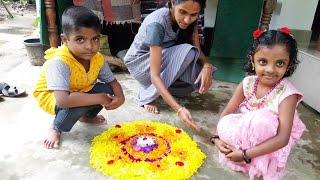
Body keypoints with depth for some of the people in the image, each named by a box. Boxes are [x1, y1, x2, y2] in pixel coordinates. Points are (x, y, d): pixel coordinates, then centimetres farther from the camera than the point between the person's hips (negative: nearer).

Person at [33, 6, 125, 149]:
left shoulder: (98, 58, -16)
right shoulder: (59, 62, -37)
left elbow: (112, 81, -4)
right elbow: (64, 100, -46)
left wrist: (120, 97, -28)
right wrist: (100, 98, -39)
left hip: (79, 92, 6)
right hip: (50, 96, -6)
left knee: (106, 90, -13)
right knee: (77, 105, -35)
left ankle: (86, 116, 18)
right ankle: (56, 129, -1)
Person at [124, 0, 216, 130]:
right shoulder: (157, 23, -33)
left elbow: (197, 50, -12)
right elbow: (154, 75, -37)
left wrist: (207, 66, -36)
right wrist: (179, 110, -46)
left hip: (165, 60, 6)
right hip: (138, 62, -6)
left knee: (201, 79, -17)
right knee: (186, 52, -31)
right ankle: (148, 95, -15)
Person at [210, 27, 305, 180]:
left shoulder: (287, 95, -27)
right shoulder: (248, 83, -14)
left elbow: (282, 139, -31)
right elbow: (227, 111, -8)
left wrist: (245, 154, -32)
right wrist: (217, 137, -21)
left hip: (270, 143, -3)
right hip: (247, 131, 3)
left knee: (262, 120, -35)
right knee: (224, 123, -26)